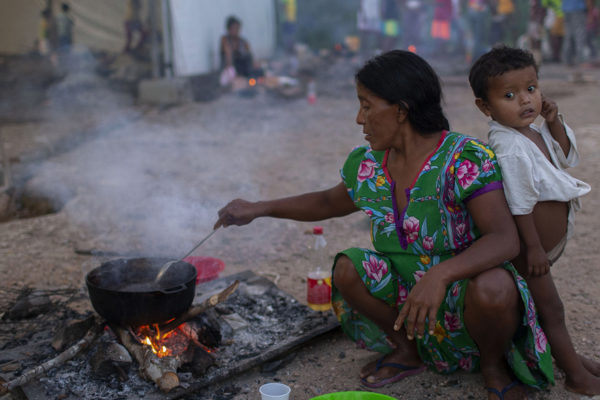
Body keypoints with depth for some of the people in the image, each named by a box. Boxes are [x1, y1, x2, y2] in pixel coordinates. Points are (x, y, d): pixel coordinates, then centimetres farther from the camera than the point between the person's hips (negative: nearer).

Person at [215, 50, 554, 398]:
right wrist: (261, 208, 11)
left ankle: (493, 364, 0)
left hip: (464, 300, -5)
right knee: (348, 270, -15)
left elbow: (506, 239, -32)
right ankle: (408, 350, 10)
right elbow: (329, 203, 18)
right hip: (408, 296, 6)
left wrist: (440, 274, -48)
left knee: (493, 287, -37)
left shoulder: (466, 160, -22)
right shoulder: (369, 165, -2)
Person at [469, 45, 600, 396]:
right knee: (550, 307, 5)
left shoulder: (535, 132, 1)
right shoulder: (509, 148, -28)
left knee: (542, 302, 25)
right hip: (529, 248, -9)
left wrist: (555, 123, -3)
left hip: (549, 241, 9)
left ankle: (567, 354, 42)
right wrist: (534, 248, -21)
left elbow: (569, 158, 13)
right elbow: (519, 205, -26)